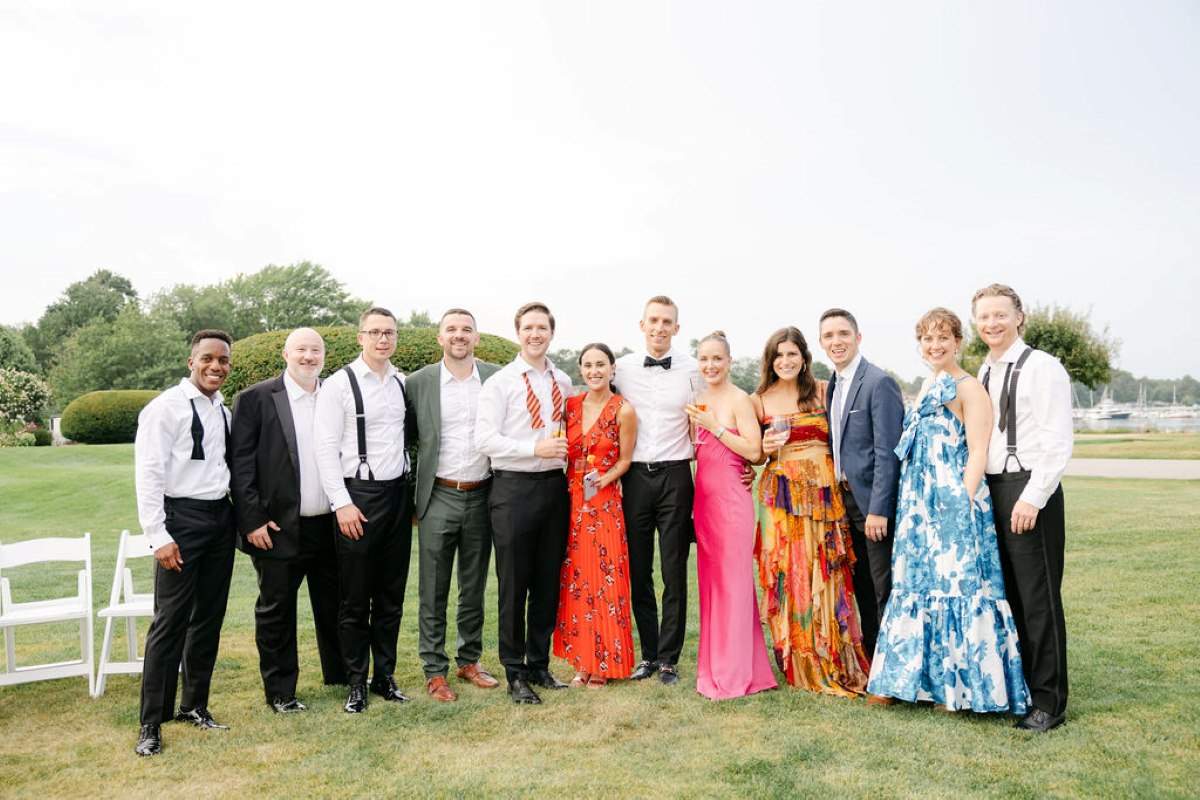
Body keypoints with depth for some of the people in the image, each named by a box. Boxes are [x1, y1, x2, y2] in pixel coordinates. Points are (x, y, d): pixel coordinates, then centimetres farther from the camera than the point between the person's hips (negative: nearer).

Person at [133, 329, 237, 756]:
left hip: (221, 517, 7)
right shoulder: (166, 407, -9)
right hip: (182, 518, -6)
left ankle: (194, 705, 26)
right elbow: (148, 474, -12)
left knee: (209, 618, 12)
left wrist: (241, 516, 7)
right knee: (170, 621, -2)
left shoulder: (223, 409, 10)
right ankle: (152, 722, 10)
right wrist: (159, 536, -16)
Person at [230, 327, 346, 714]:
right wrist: (252, 520, -12)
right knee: (276, 611, 8)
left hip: (330, 524, 4)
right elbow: (240, 464, -7)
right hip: (278, 528, -4)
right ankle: (280, 692, 22)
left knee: (334, 605, 15)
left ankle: (339, 675, 33)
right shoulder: (254, 399, -5)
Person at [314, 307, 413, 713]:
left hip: (398, 493, 5)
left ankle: (385, 676, 26)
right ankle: (356, 683, 20)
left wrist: (412, 493, 9)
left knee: (392, 595, 12)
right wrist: (342, 503, -14)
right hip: (359, 496, -5)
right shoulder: (339, 384, -6)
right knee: (355, 598, 5)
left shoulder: (403, 383, 9)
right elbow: (326, 448, -9)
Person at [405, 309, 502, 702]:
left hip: (482, 496, 2)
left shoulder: (497, 378, 1)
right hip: (439, 497, -1)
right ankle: (435, 670, 17)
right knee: (434, 591, 5)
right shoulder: (418, 382, -2)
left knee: (474, 588, 14)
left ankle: (470, 660, 29)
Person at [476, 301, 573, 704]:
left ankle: (539, 665, 27)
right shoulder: (499, 383, -4)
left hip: (555, 486, 5)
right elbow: (485, 438, -12)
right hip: (514, 488, -5)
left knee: (548, 583, 12)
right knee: (513, 586, 3)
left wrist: (567, 453, 3)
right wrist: (535, 449, -21)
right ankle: (515, 673, 17)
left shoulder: (563, 382, 11)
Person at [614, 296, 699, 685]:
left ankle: (668, 658, 15)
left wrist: (697, 456, 1)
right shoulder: (623, 367, 5)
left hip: (674, 475, -1)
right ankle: (648, 654, 21)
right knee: (639, 572, 8)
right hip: (635, 476, 2)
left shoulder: (692, 369, 1)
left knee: (674, 573, 3)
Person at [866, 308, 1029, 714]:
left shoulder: (968, 388, -8)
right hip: (920, 505, 8)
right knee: (917, 585, 12)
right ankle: (911, 677, 22)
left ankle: (960, 685, 10)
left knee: (954, 586, -3)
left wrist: (963, 506, -20)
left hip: (954, 505, -8)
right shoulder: (928, 387, 16)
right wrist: (912, 504, 16)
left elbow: (977, 454, -13)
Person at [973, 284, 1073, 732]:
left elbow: (1059, 441, -14)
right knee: (1004, 594, 14)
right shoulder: (984, 374, 15)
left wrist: (1032, 498, -19)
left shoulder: (1042, 367, -7)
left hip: (1029, 492, -7)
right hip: (990, 490, 7)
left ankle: (1048, 703, 11)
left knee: (1038, 598, -1)